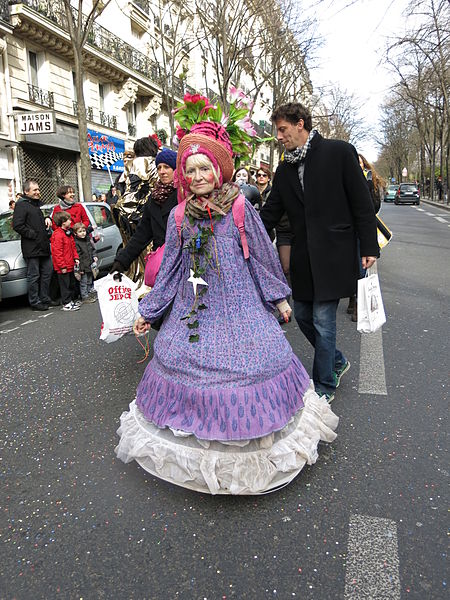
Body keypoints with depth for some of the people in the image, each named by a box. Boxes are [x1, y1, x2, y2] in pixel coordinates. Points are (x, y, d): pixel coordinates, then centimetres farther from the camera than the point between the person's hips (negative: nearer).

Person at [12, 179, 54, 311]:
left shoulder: (36, 204, 21)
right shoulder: (21, 205, -8)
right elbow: (17, 226, -17)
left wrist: (47, 219, 14)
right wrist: (33, 235, -18)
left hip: (43, 246, 9)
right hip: (31, 248, -9)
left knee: (47, 273, 13)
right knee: (34, 276, -2)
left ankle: (44, 298, 23)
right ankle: (35, 302, 6)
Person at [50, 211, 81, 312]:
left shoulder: (68, 233, 13)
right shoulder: (58, 235, -19)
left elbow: (73, 247, 21)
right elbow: (57, 252, -22)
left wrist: (76, 258, 11)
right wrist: (62, 266, -22)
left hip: (70, 265, 10)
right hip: (63, 267, -10)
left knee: (71, 283, 18)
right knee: (65, 285, -2)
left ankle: (72, 300, 30)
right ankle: (66, 304, 4)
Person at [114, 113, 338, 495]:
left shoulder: (240, 206, -2)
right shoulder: (179, 215, 3)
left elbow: (262, 255, 5)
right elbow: (170, 267, 9)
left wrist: (279, 298, 8)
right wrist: (149, 312, 10)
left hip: (239, 304, -2)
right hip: (193, 306, 2)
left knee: (251, 363, -1)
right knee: (179, 361, 3)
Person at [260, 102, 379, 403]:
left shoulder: (339, 152, -4)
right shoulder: (284, 170, 12)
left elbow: (362, 203, -5)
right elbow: (270, 214, 11)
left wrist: (369, 247, -7)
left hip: (333, 253, -6)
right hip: (303, 257, 6)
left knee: (323, 321, -2)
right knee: (303, 315, 12)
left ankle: (325, 386, 18)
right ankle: (337, 361, 38)